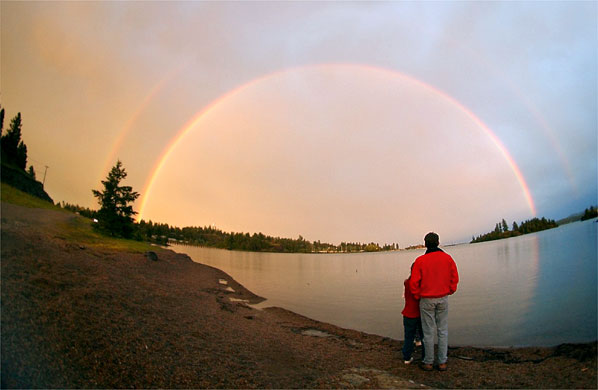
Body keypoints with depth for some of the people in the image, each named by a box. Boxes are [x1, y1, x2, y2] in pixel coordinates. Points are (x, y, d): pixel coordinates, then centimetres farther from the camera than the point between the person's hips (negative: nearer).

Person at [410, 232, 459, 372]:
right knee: (443, 331, 11)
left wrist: (418, 296, 6)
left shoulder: (420, 260, -11)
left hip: (427, 300, -2)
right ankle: (442, 362, 16)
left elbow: (414, 282, -10)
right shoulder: (447, 258, -4)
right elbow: (454, 278, 2)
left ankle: (428, 362, 15)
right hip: (443, 299, 2)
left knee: (428, 331, 6)